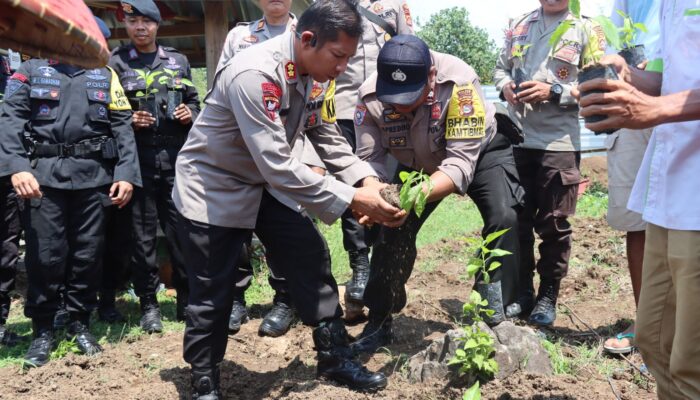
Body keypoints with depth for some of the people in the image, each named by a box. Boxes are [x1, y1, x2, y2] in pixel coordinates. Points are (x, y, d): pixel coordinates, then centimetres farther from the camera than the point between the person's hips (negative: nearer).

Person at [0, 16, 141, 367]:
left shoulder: (105, 76, 15)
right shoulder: (30, 71, 11)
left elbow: (122, 127, 7)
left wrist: (126, 173, -5)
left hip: (94, 176, 1)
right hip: (44, 174, -1)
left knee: (88, 253, 5)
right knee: (45, 254, -1)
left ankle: (80, 323, 21)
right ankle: (43, 329, 14)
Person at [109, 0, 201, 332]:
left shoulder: (178, 61, 14)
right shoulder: (115, 63, 5)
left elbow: (193, 101, 21)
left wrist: (191, 115, 0)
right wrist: (127, 122, -13)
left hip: (176, 157, 2)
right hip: (137, 159, -2)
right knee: (142, 233, 4)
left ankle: (186, 298, 19)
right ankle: (148, 303, 16)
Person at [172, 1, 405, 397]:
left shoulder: (317, 75, -7)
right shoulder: (255, 75, -33)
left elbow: (329, 139, 1)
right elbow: (278, 165, -36)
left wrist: (367, 180, -16)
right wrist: (352, 199, -33)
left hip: (265, 185, 7)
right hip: (212, 189, -7)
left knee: (312, 258, 3)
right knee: (212, 295, 1)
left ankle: (335, 356, 18)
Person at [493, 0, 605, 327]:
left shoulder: (586, 30, -1)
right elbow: (501, 67, 19)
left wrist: (554, 92, -17)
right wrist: (504, 87, -2)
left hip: (559, 143, -4)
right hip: (516, 139, 4)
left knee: (553, 224, 3)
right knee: (517, 219, 10)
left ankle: (548, 295, 18)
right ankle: (522, 290, 25)